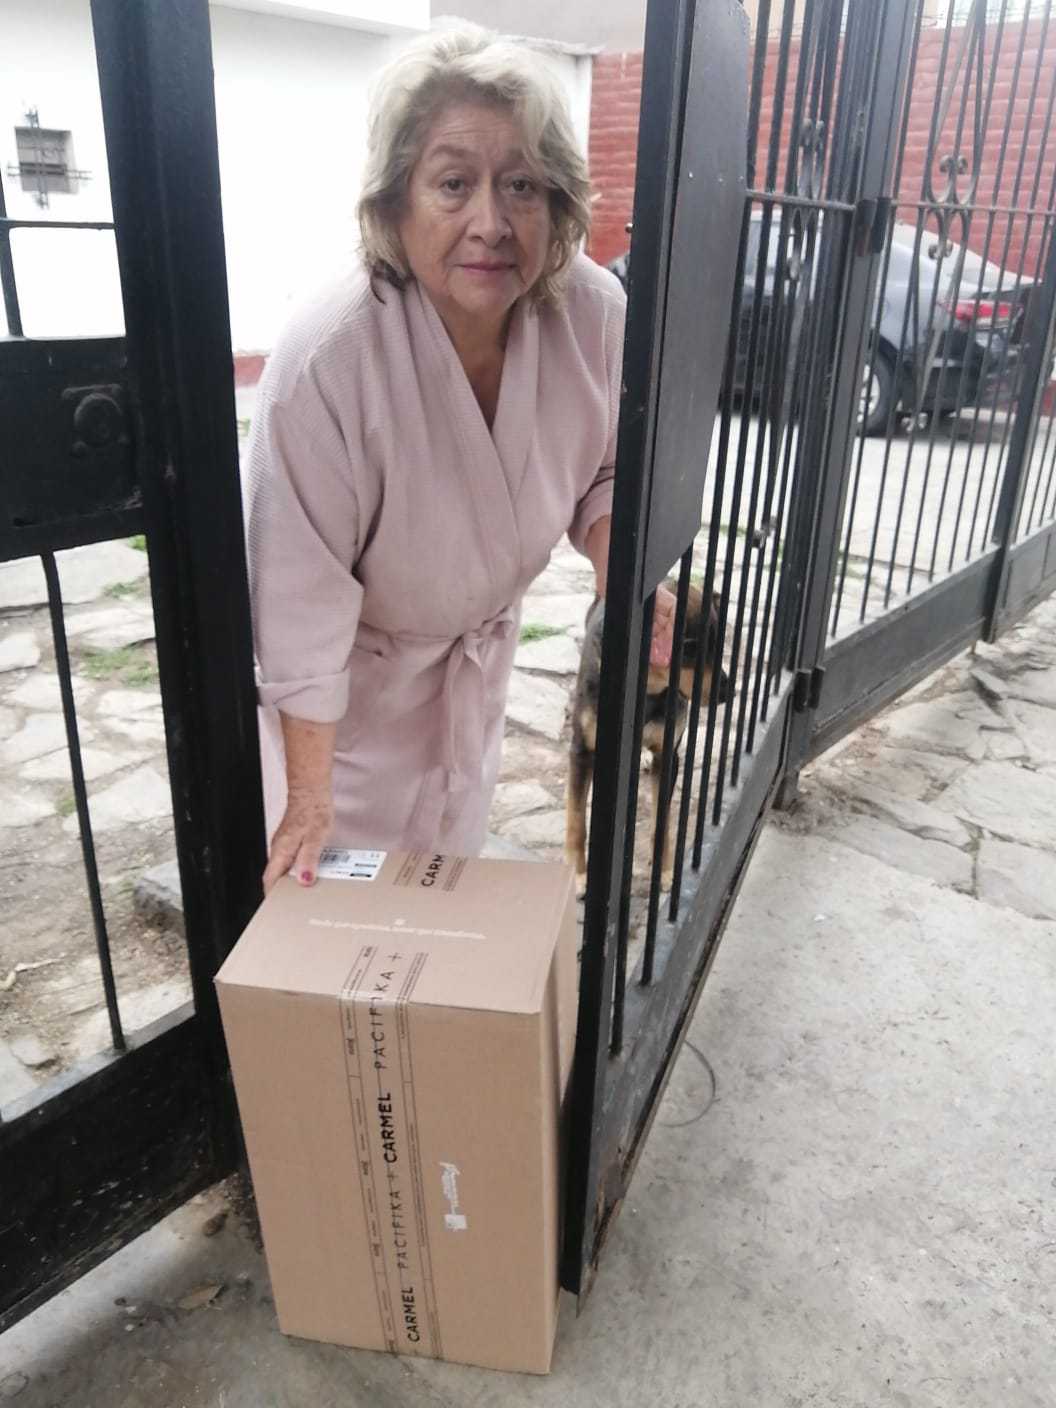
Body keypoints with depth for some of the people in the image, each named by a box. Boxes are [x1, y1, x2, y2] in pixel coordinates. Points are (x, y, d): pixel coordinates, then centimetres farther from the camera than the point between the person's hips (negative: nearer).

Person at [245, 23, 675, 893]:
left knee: (453, 851, 26)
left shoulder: (598, 314, -22)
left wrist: (620, 576, -24)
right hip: (355, 664, -4)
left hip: (482, 640, 5)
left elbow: (605, 472, -3)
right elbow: (301, 598, -29)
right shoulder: (326, 360, -36)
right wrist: (308, 797, -22)